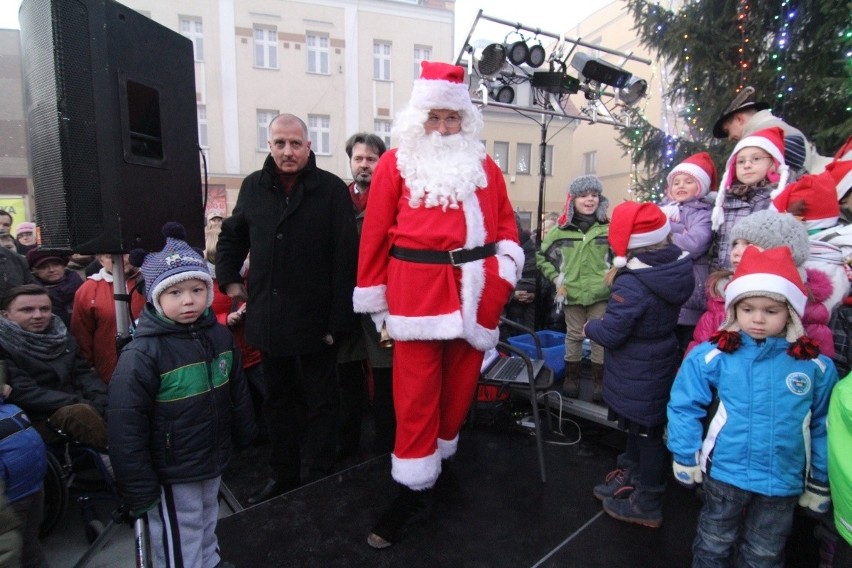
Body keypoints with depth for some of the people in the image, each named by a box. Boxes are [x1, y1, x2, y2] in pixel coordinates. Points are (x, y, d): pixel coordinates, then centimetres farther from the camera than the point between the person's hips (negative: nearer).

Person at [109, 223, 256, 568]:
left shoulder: (220, 336, -5)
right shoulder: (141, 354, -24)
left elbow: (237, 393, 8)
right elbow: (126, 430, -20)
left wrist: (245, 436, 16)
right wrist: (139, 491, -15)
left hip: (214, 463, 6)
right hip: (171, 477, -6)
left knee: (207, 525, 29)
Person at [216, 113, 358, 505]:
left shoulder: (331, 189, -9)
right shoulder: (254, 186, 6)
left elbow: (346, 257, -14)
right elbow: (232, 236, 22)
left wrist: (338, 318, -17)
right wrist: (229, 278, 9)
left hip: (315, 319, -5)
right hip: (268, 317, 5)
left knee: (320, 403, 10)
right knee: (278, 401, 19)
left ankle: (320, 479, 27)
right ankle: (283, 475, 37)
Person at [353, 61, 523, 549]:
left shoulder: (484, 166, 13)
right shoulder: (396, 164, 3)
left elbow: (505, 224, 14)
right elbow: (376, 234, 1)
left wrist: (504, 274, -1)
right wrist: (376, 301, 0)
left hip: (475, 293, 4)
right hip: (418, 291, -3)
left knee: (459, 386, 15)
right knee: (416, 395, 3)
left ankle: (442, 459, 38)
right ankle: (416, 491, 19)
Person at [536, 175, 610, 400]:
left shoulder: (608, 228, -2)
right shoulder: (561, 229, -2)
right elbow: (542, 256, 8)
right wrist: (556, 278, 1)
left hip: (601, 293, 0)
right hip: (572, 294, 0)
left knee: (600, 337, 8)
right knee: (574, 336, 13)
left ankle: (599, 381, 23)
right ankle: (571, 378, 27)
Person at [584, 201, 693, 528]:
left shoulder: (632, 283, -30)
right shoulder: (678, 267, -4)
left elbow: (611, 332, -28)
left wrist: (589, 327, -6)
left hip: (638, 376, -8)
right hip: (658, 366, 8)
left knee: (646, 433, 9)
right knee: (638, 427, 24)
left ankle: (647, 504, 29)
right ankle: (631, 478, 45)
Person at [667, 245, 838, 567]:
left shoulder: (816, 366, -8)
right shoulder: (712, 356, -16)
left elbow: (824, 427, 3)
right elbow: (684, 406, -7)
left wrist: (820, 483, 9)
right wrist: (685, 457, -3)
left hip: (784, 482, 2)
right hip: (725, 473, -2)